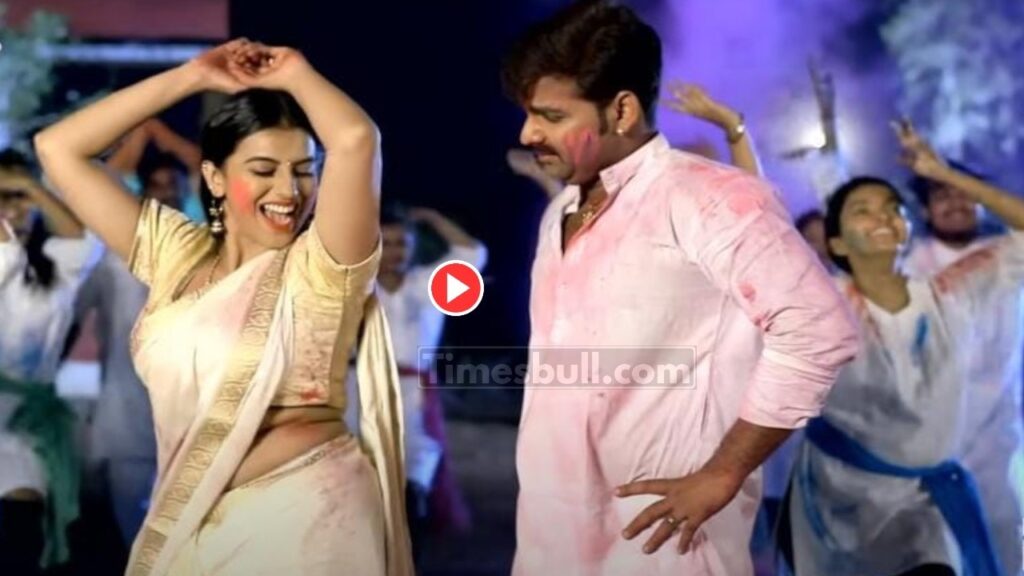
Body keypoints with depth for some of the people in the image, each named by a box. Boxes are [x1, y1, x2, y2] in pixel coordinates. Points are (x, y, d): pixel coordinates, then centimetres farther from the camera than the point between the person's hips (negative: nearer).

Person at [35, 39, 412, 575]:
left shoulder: (322, 266, -8)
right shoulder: (176, 255, 6)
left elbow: (356, 139, -25)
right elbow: (58, 148, 6)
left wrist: (294, 73, -5)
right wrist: (192, 76, 3)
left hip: (303, 516, -4)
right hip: (184, 523, 5)